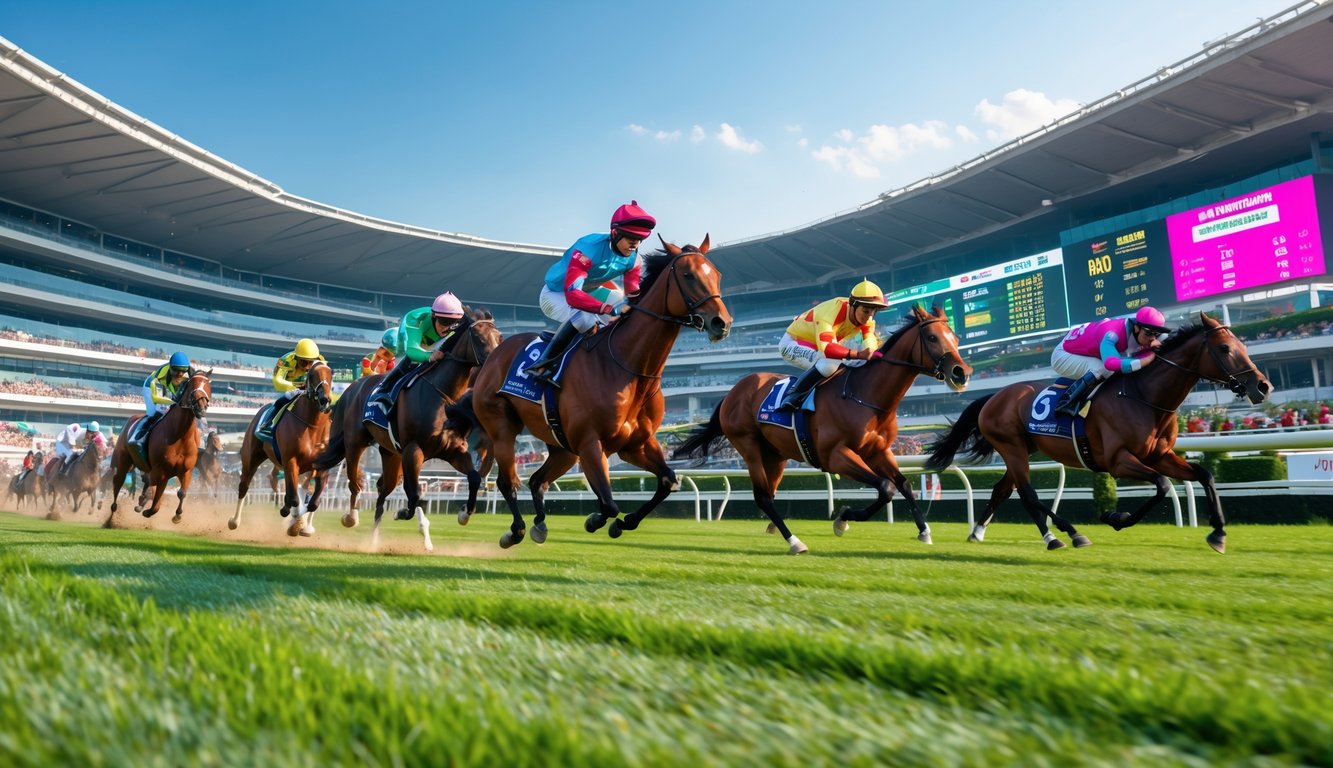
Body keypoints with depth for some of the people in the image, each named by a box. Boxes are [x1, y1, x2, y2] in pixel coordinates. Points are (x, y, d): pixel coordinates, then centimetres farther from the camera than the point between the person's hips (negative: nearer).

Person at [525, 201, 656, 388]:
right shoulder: (589, 249, -37)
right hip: (555, 294, -8)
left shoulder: (633, 259, -16)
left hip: (589, 293, 8)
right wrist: (610, 309, -57)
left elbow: (633, 294, -7)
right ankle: (543, 364, -24)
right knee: (585, 319, -36)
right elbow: (572, 295, -47)